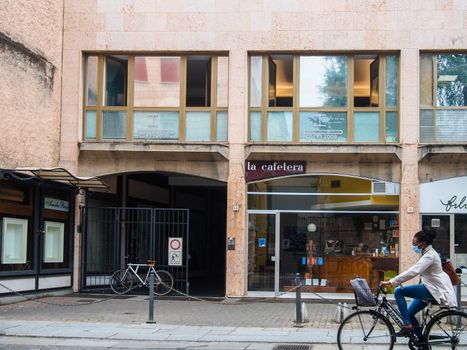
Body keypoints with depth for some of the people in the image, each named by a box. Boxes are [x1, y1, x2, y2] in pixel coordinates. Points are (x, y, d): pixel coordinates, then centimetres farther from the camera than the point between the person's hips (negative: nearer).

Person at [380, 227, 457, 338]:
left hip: (435, 290, -10)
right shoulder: (428, 254, 13)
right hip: (431, 288, 10)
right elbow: (414, 271, 19)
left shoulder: (430, 255, -18)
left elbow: (413, 272, -29)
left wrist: (391, 282, -30)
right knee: (409, 313, 8)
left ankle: (407, 325, -16)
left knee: (398, 292, -19)